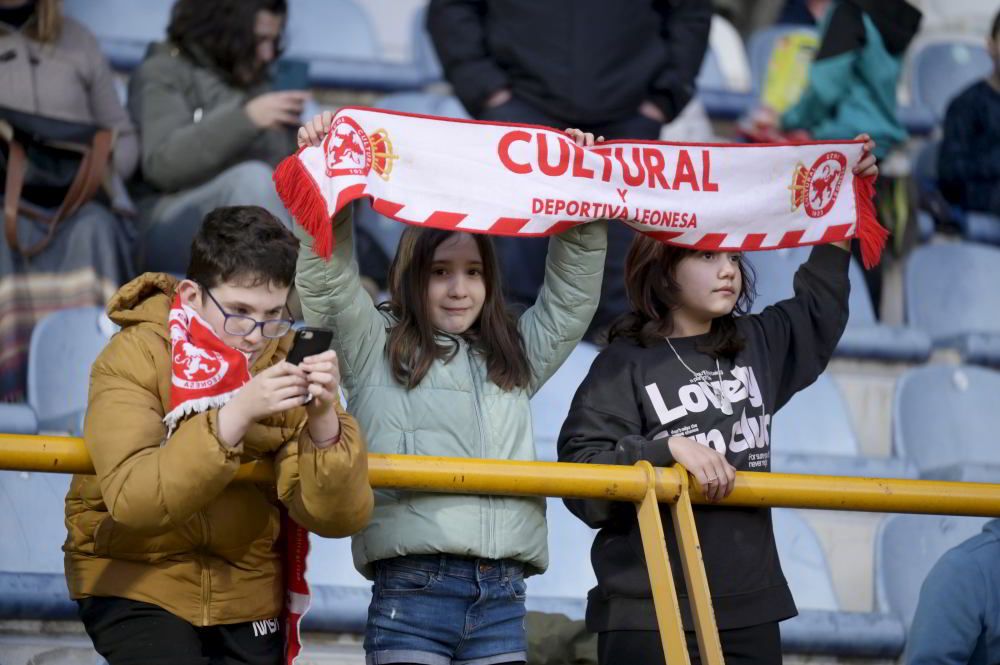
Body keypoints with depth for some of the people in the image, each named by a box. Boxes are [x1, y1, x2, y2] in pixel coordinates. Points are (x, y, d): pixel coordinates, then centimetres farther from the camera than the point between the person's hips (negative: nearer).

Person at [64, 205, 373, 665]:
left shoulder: (287, 362, -5)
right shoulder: (134, 356, -15)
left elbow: (337, 518, -11)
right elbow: (133, 498, -30)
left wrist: (324, 422, -29)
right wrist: (235, 416, -38)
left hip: (247, 589, 4)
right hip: (136, 583, -4)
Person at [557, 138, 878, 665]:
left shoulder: (757, 346, 15)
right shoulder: (626, 363, -3)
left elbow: (818, 308, 34)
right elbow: (579, 469, -11)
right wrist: (668, 450, -20)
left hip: (750, 611, 6)